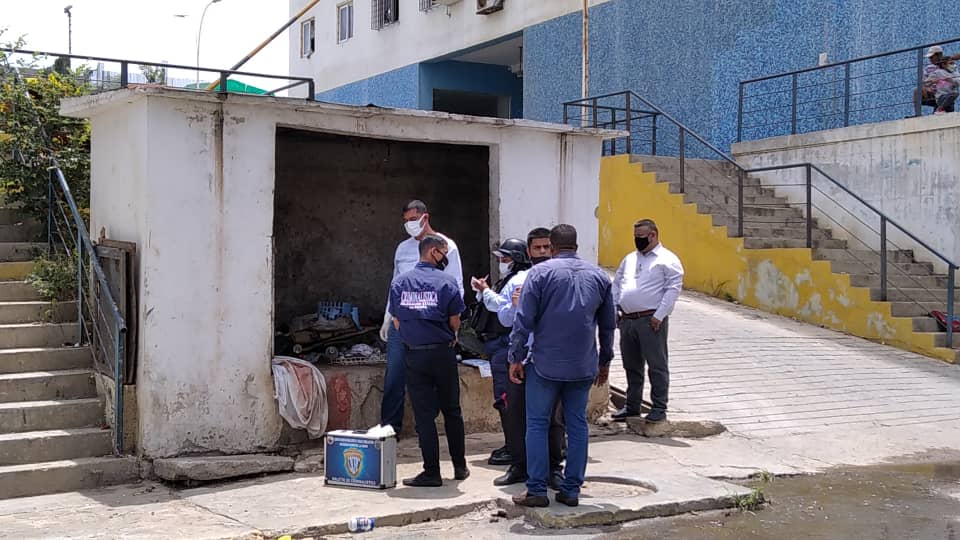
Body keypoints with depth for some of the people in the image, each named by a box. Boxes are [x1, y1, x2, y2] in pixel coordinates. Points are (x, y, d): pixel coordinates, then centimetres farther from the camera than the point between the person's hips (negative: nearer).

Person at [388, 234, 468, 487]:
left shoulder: (399, 282, 3)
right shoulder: (446, 282, -6)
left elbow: (396, 322, 4)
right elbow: (455, 321, -4)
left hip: (413, 355, 1)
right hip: (443, 352, -1)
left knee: (424, 415, 4)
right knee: (452, 411, 13)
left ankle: (432, 471, 5)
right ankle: (460, 466, 22)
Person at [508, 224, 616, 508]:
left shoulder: (540, 272, -6)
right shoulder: (598, 276, 7)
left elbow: (524, 320, -9)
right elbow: (609, 324, 14)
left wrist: (515, 358, -1)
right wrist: (605, 362, 23)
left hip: (545, 364, -3)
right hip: (583, 366, 4)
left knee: (537, 424, 5)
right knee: (577, 425, 10)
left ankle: (537, 490, 5)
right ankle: (571, 490, 13)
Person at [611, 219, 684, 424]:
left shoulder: (667, 260, -4)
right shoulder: (629, 259, 17)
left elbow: (673, 289, -10)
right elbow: (616, 284, 21)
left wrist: (659, 316, -15)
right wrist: (615, 310, 9)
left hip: (651, 321, -7)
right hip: (627, 320, 7)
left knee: (657, 366, -1)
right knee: (631, 366, 14)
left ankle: (659, 408, 6)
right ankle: (632, 406, 24)